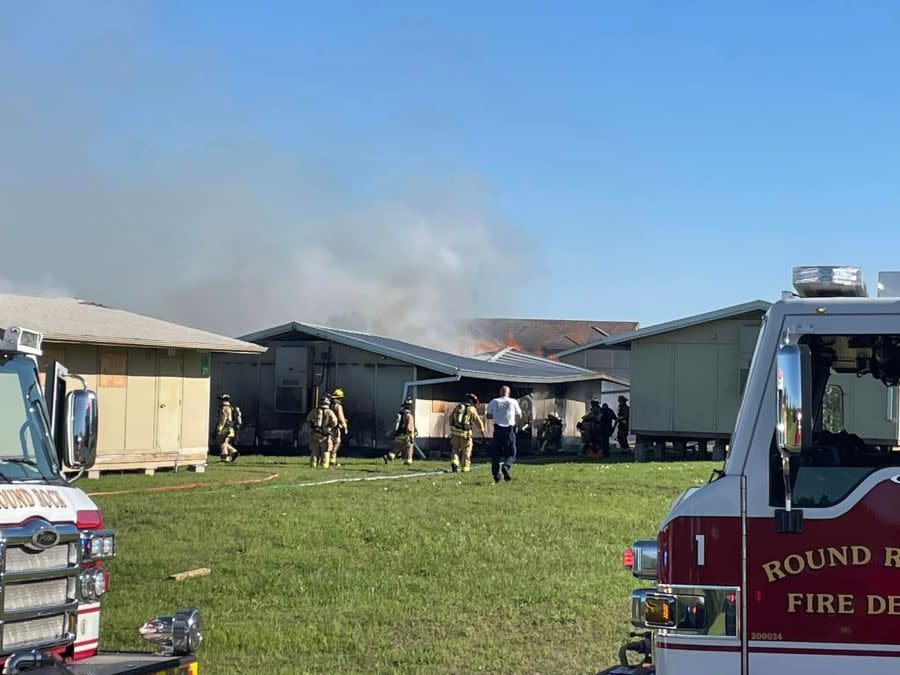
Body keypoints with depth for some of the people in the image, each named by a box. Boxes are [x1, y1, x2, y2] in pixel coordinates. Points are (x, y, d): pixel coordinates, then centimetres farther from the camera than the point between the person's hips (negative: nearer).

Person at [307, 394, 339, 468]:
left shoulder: (314, 411, 0)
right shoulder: (329, 412, -11)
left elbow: (308, 419, 15)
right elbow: (334, 423, -12)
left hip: (315, 434, 3)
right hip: (325, 435, -3)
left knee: (314, 450, 12)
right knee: (325, 451, 7)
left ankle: (313, 464, 11)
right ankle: (324, 465, 4)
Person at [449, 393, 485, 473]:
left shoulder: (457, 406, 9)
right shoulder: (471, 409, -6)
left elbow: (451, 417, 17)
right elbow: (478, 421, -3)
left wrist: (452, 426, 31)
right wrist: (482, 430, 13)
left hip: (455, 431, 4)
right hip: (465, 433, -4)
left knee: (455, 449, 14)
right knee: (466, 451, 9)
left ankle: (454, 463, -6)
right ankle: (466, 467, 14)